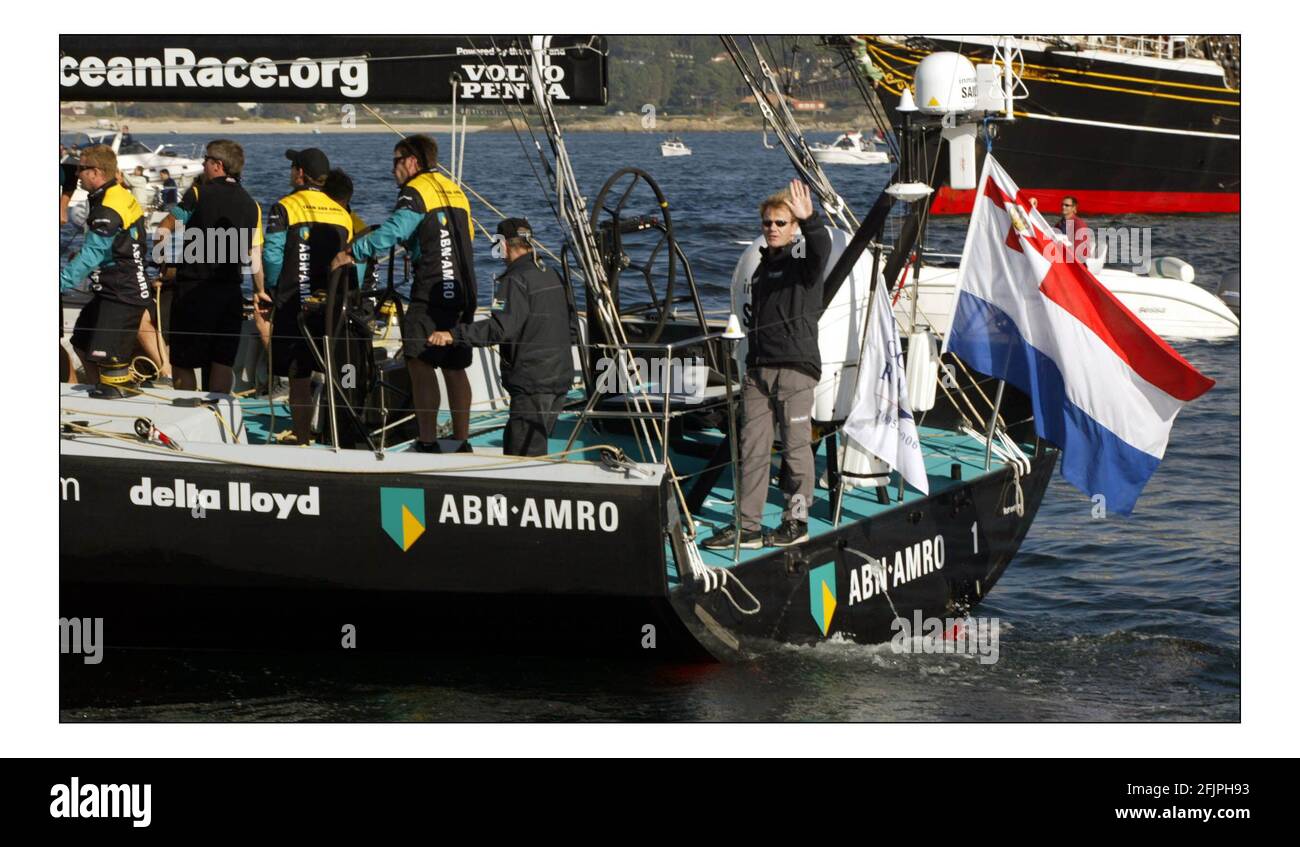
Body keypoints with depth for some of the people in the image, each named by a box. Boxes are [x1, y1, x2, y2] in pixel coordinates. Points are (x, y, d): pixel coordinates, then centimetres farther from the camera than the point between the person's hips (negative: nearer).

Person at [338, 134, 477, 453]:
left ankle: (428, 443, -12)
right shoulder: (454, 190, 19)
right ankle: (461, 441, 17)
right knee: (454, 368, 14)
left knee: (420, 365, -7)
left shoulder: (416, 191, -8)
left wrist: (353, 253, -21)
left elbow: (393, 231, -23)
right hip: (463, 294, 8)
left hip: (431, 293, -8)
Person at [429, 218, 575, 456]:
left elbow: (501, 328, -27)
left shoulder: (515, 281, -14)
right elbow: (572, 327, 20)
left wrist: (453, 335, -30)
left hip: (532, 383, -9)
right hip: (561, 378, 9)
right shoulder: (553, 276, 14)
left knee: (522, 454, -9)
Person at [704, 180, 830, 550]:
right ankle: (748, 526, 4)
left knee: (796, 446, -1)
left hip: (795, 368, -7)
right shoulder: (762, 266, 19)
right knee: (752, 446, 3)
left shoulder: (803, 261, -2)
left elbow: (821, 247, -27)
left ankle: (797, 520, 9)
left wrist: (808, 220, -46)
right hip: (758, 368, 7)